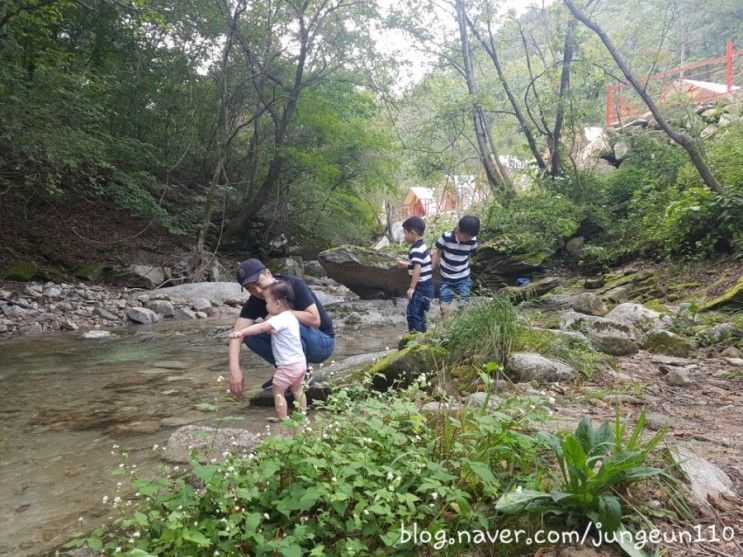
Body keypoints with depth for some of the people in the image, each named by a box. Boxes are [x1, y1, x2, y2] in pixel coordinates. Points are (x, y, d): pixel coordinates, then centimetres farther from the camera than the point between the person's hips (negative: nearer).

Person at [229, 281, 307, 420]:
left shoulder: (280, 319, -21)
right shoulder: (291, 316, 10)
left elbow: (261, 327, -33)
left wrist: (241, 332, -39)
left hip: (288, 366, -9)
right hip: (300, 362, 9)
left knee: (278, 392, 5)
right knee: (298, 391, 23)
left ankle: (283, 420, 9)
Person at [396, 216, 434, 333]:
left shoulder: (416, 250, -19)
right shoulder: (421, 246, 12)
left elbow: (417, 269, -28)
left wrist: (412, 288, -28)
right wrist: (406, 264, 31)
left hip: (421, 288, -10)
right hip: (426, 286, 10)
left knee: (412, 314, -7)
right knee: (419, 314, 19)